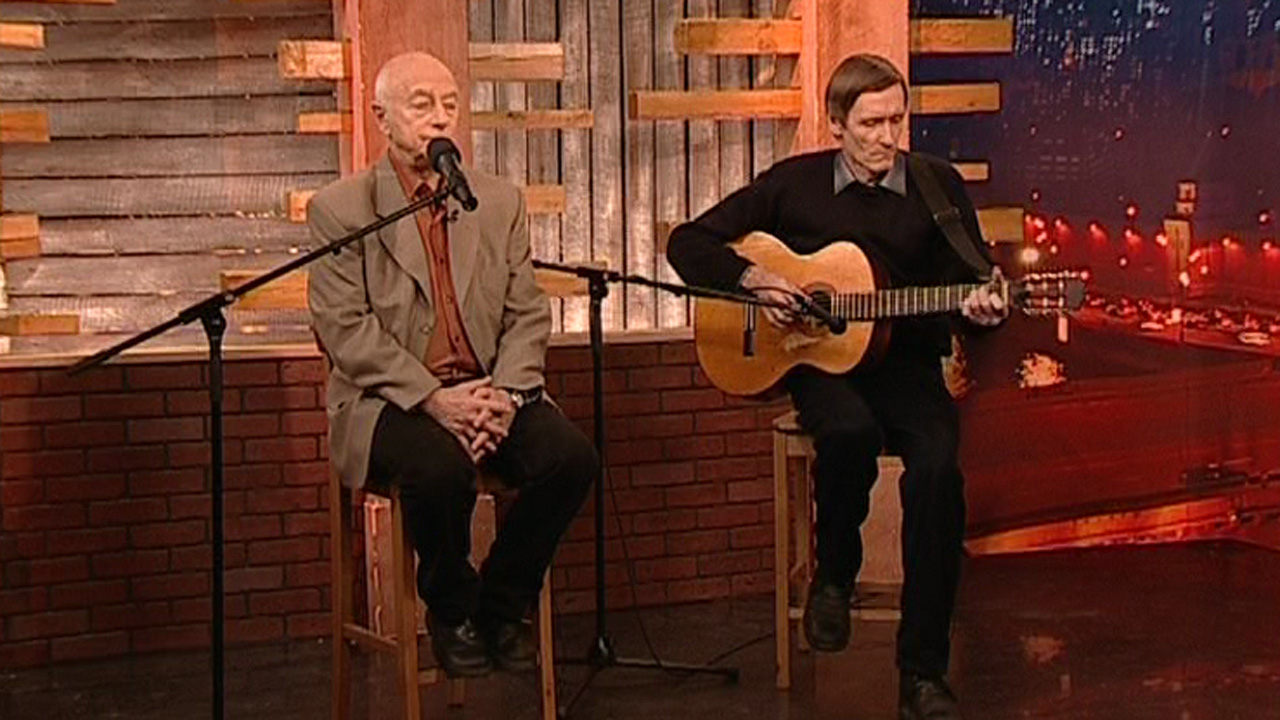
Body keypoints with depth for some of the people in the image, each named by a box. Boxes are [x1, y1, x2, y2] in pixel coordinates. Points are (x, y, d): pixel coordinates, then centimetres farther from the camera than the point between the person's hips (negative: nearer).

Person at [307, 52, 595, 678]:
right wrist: (434, 399, -20)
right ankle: (452, 612, -5)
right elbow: (344, 328, -9)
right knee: (441, 467, -35)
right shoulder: (340, 209, 0)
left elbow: (528, 315, 9)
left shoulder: (500, 202, 13)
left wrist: (504, 395, -11)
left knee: (572, 457, -22)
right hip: (390, 398, -4)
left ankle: (501, 604, 1)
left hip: (489, 392, 4)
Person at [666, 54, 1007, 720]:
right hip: (820, 363, -1)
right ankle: (832, 578, -7)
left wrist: (983, 308, -18)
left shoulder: (938, 185, 5)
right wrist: (753, 279, -10)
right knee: (849, 430, -37)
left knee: (937, 470, -30)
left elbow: (973, 284, 6)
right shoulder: (794, 183, 4)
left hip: (908, 364, 1)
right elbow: (688, 243, 7)